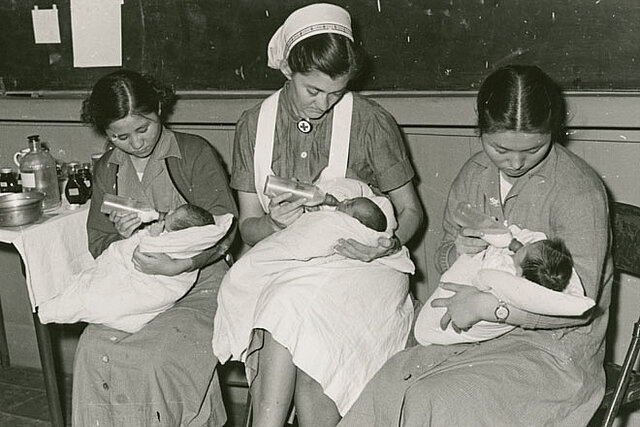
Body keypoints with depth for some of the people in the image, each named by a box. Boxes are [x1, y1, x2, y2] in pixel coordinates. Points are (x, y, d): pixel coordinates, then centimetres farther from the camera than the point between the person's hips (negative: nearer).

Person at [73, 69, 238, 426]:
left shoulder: (195, 153, -3)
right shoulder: (107, 170, 13)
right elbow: (98, 244, 16)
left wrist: (178, 265, -26)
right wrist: (120, 236, -9)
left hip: (198, 285, -4)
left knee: (160, 358, -30)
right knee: (93, 350, -24)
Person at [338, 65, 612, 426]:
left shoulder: (578, 189, -16)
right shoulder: (474, 174, 4)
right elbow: (444, 258, 16)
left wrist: (486, 305, -22)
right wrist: (457, 253, -9)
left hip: (552, 348, -5)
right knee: (385, 387, -18)